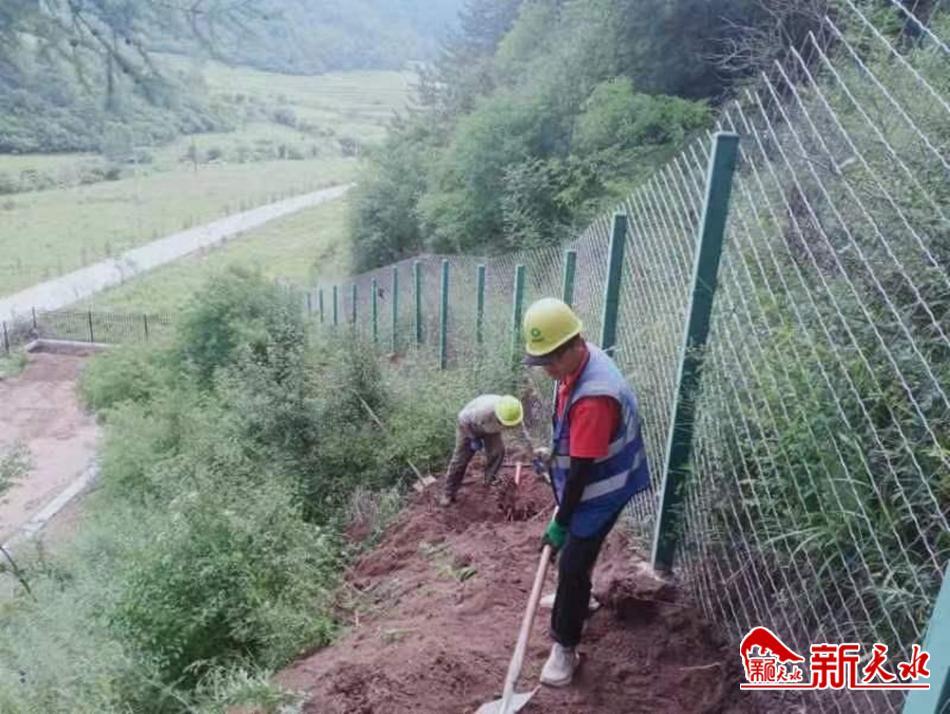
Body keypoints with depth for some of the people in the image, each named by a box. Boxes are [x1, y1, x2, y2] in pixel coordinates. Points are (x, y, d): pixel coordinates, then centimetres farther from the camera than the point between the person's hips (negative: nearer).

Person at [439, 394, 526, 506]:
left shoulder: (513, 414, -32)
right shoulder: (483, 412, -46)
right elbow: (463, 417, -29)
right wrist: (473, 437, -21)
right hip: (469, 425, -5)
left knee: (498, 451, -11)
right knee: (460, 460, -4)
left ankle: (490, 482, 13)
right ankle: (449, 494, 8)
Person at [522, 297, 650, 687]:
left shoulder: (594, 396, -37)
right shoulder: (578, 360, -8)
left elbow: (583, 467, -31)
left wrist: (560, 522, -23)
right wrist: (555, 452, 22)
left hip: (600, 490, -9)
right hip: (579, 481, 9)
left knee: (572, 564, -2)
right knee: (574, 552, 28)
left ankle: (565, 647, 15)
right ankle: (575, 597, 53)